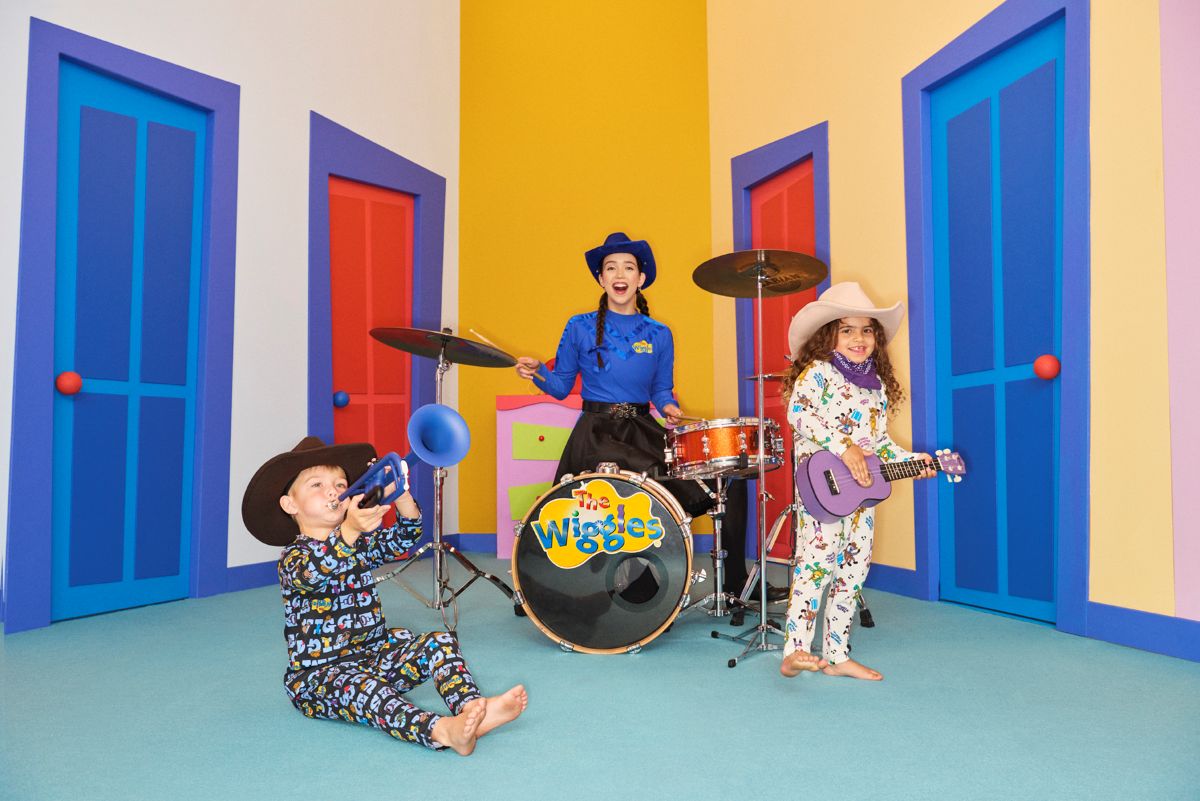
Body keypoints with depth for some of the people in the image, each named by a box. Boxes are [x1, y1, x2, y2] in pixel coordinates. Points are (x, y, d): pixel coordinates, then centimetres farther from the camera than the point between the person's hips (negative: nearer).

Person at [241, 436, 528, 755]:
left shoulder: (362, 542, 10)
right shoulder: (293, 557, -8)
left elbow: (403, 538, -7)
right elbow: (312, 572, -33)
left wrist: (400, 496, -26)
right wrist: (348, 530, -50)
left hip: (375, 654, 6)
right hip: (320, 671, -6)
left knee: (440, 642, -12)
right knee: (361, 687, -36)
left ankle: (473, 708, -34)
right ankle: (442, 731, -56)